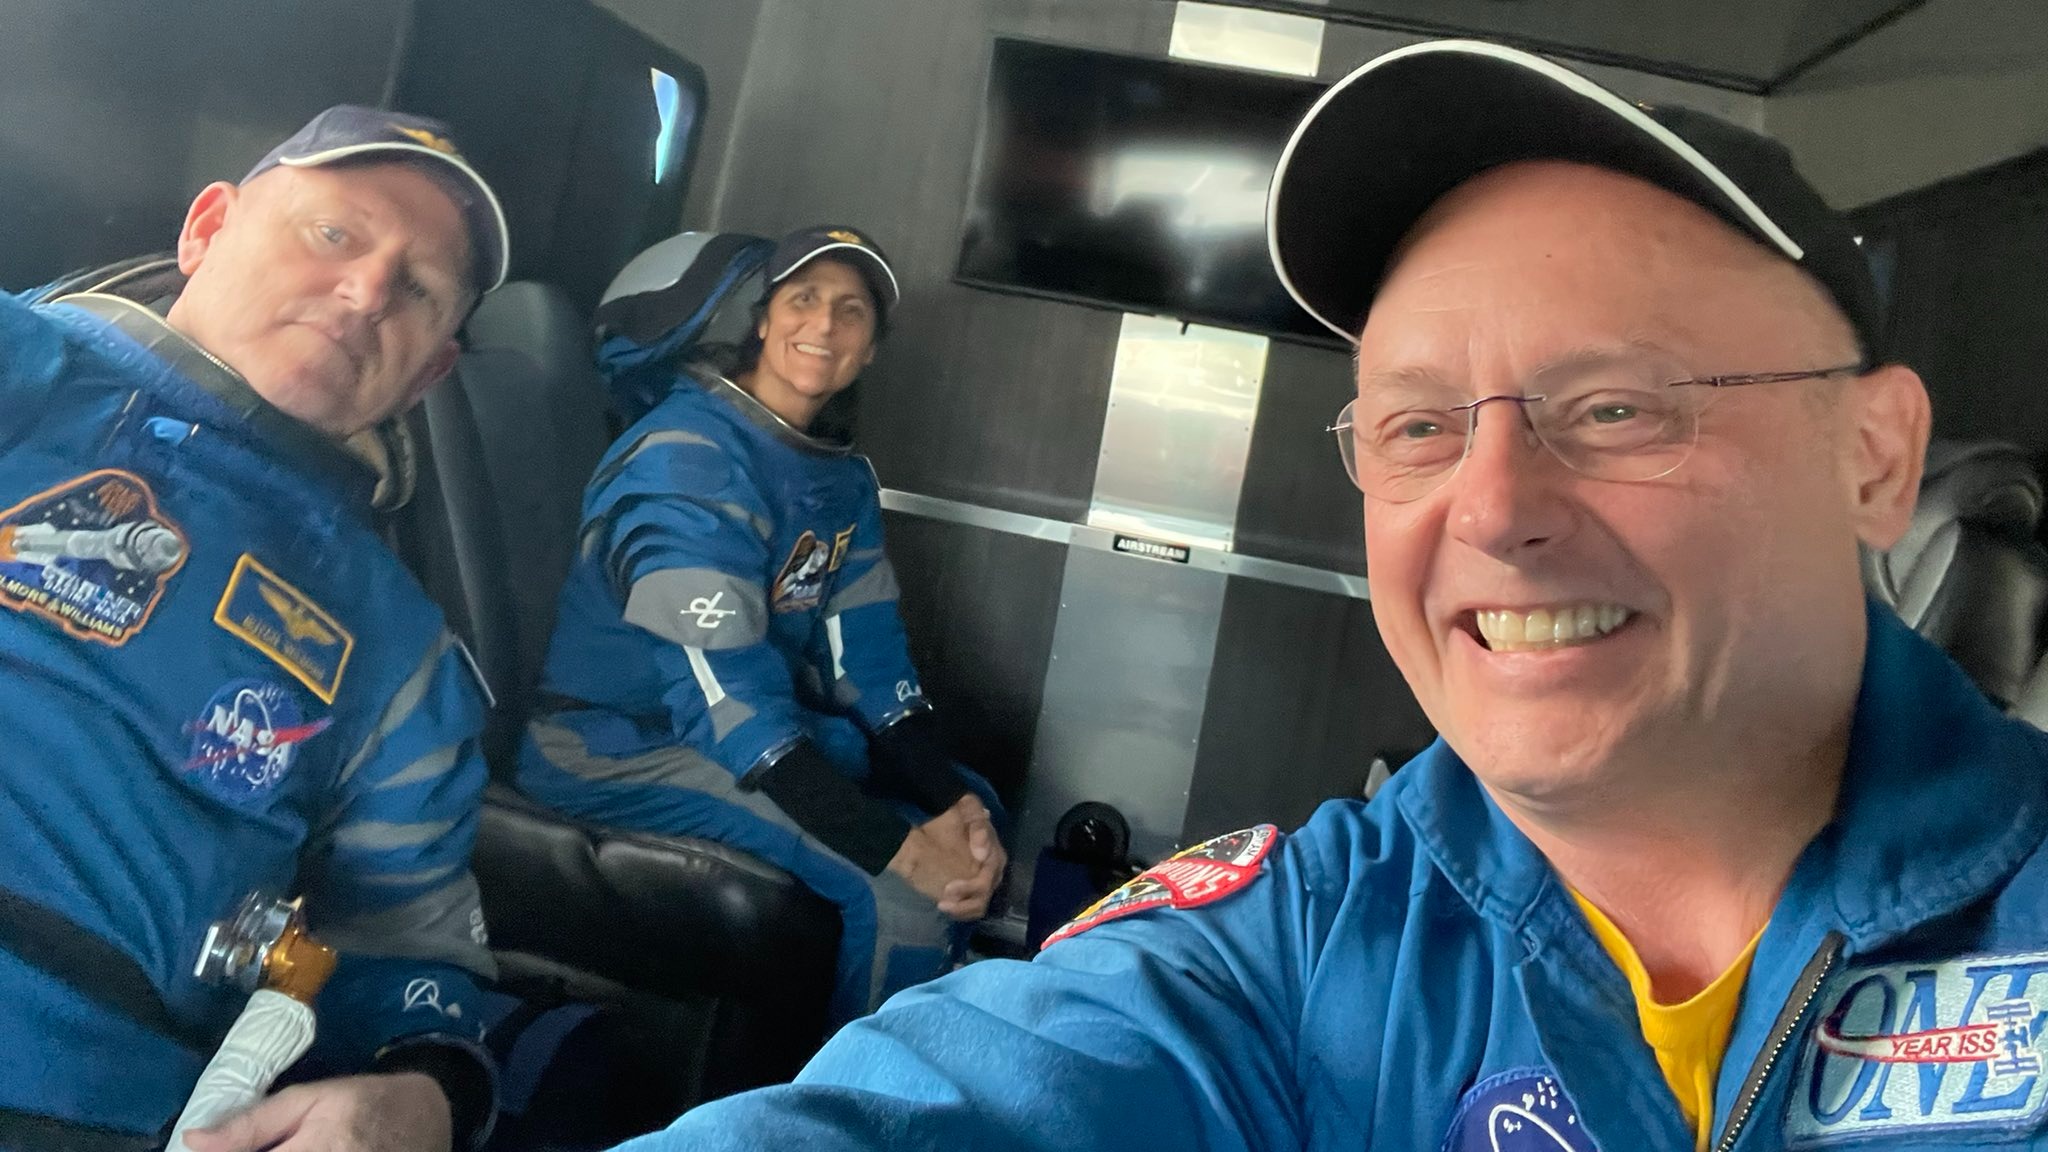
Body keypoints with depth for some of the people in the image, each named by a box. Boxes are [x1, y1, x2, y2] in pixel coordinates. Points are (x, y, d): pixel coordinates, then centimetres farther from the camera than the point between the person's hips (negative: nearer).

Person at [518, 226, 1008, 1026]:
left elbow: (866, 663, 3)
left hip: (762, 725, 9)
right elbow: (724, 695, -29)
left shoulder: (844, 480, 5)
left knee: (972, 808, 9)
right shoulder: (691, 454, -22)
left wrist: (954, 800, -13)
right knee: (900, 893, -23)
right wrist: (902, 846, -32)